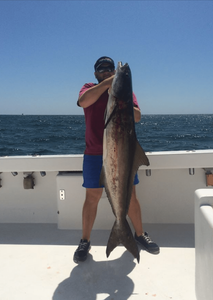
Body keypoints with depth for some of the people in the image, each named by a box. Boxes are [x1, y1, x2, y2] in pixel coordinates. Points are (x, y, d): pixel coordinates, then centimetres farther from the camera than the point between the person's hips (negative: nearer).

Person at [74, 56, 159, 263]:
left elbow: (137, 116, -4)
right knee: (92, 197, 2)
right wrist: (107, 83, -20)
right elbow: (83, 101, -17)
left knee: (130, 195, 8)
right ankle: (85, 241, 18)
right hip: (94, 153, -1)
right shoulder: (89, 89, 8)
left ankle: (140, 234, 27)